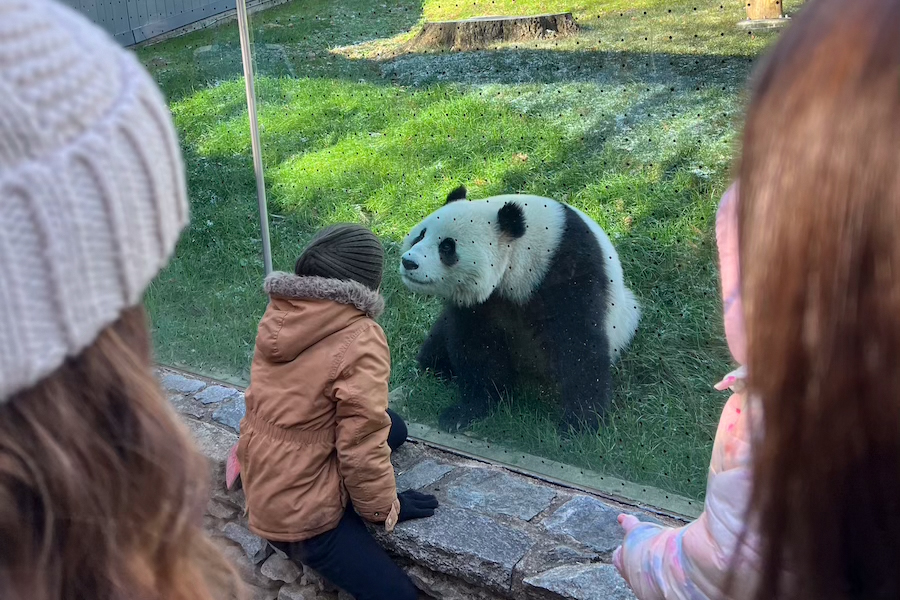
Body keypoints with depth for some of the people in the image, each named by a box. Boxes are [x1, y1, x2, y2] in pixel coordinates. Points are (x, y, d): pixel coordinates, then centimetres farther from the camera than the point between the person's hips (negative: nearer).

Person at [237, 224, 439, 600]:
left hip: (261, 488, 8)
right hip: (301, 510, -8)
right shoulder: (360, 341, -24)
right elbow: (362, 441, -21)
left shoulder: (277, 316, -2)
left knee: (394, 427, 14)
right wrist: (381, 504, -4)